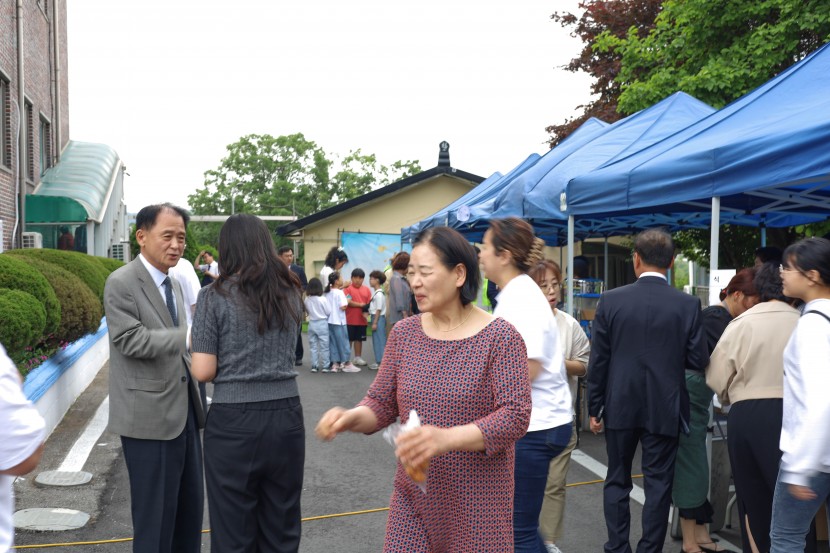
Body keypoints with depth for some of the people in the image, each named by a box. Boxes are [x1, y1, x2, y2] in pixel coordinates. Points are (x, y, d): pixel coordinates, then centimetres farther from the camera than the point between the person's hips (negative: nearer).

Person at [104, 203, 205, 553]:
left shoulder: (173, 284, 14)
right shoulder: (121, 283, -11)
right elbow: (131, 340, -22)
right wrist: (191, 334, -30)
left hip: (183, 410, 8)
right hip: (149, 414, -8)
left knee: (191, 504, 16)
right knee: (156, 511, 3)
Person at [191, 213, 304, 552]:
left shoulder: (215, 296, -6)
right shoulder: (291, 293, 6)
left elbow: (203, 372, -8)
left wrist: (230, 365, 11)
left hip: (233, 422, -3)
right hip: (286, 417, 4)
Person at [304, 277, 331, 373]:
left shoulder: (307, 300, -5)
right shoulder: (323, 299, -15)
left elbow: (307, 311, 8)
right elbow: (329, 312, -9)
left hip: (312, 323, 3)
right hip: (322, 324, -3)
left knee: (313, 346, 10)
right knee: (324, 346, 4)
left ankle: (314, 366, 10)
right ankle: (325, 366, 7)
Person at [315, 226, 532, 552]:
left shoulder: (501, 337, -12)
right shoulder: (403, 333, 2)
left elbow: (515, 416, -18)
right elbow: (381, 403, 7)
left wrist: (447, 438, -31)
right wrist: (352, 418, -16)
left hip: (478, 503, -3)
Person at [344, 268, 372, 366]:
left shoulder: (367, 289, 7)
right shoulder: (348, 288, -6)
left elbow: (370, 303, 7)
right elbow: (348, 302, -16)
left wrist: (366, 312, -11)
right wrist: (361, 305, -16)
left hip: (361, 320, 4)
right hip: (350, 320, -4)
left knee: (359, 339, 13)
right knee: (348, 339, 3)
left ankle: (358, 358, 23)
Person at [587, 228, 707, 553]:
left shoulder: (610, 300, -7)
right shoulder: (688, 305, -7)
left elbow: (597, 361, -5)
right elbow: (698, 361, -4)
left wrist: (594, 409, 5)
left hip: (620, 407, 1)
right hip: (664, 409, 0)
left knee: (617, 482, 14)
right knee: (658, 484, 10)